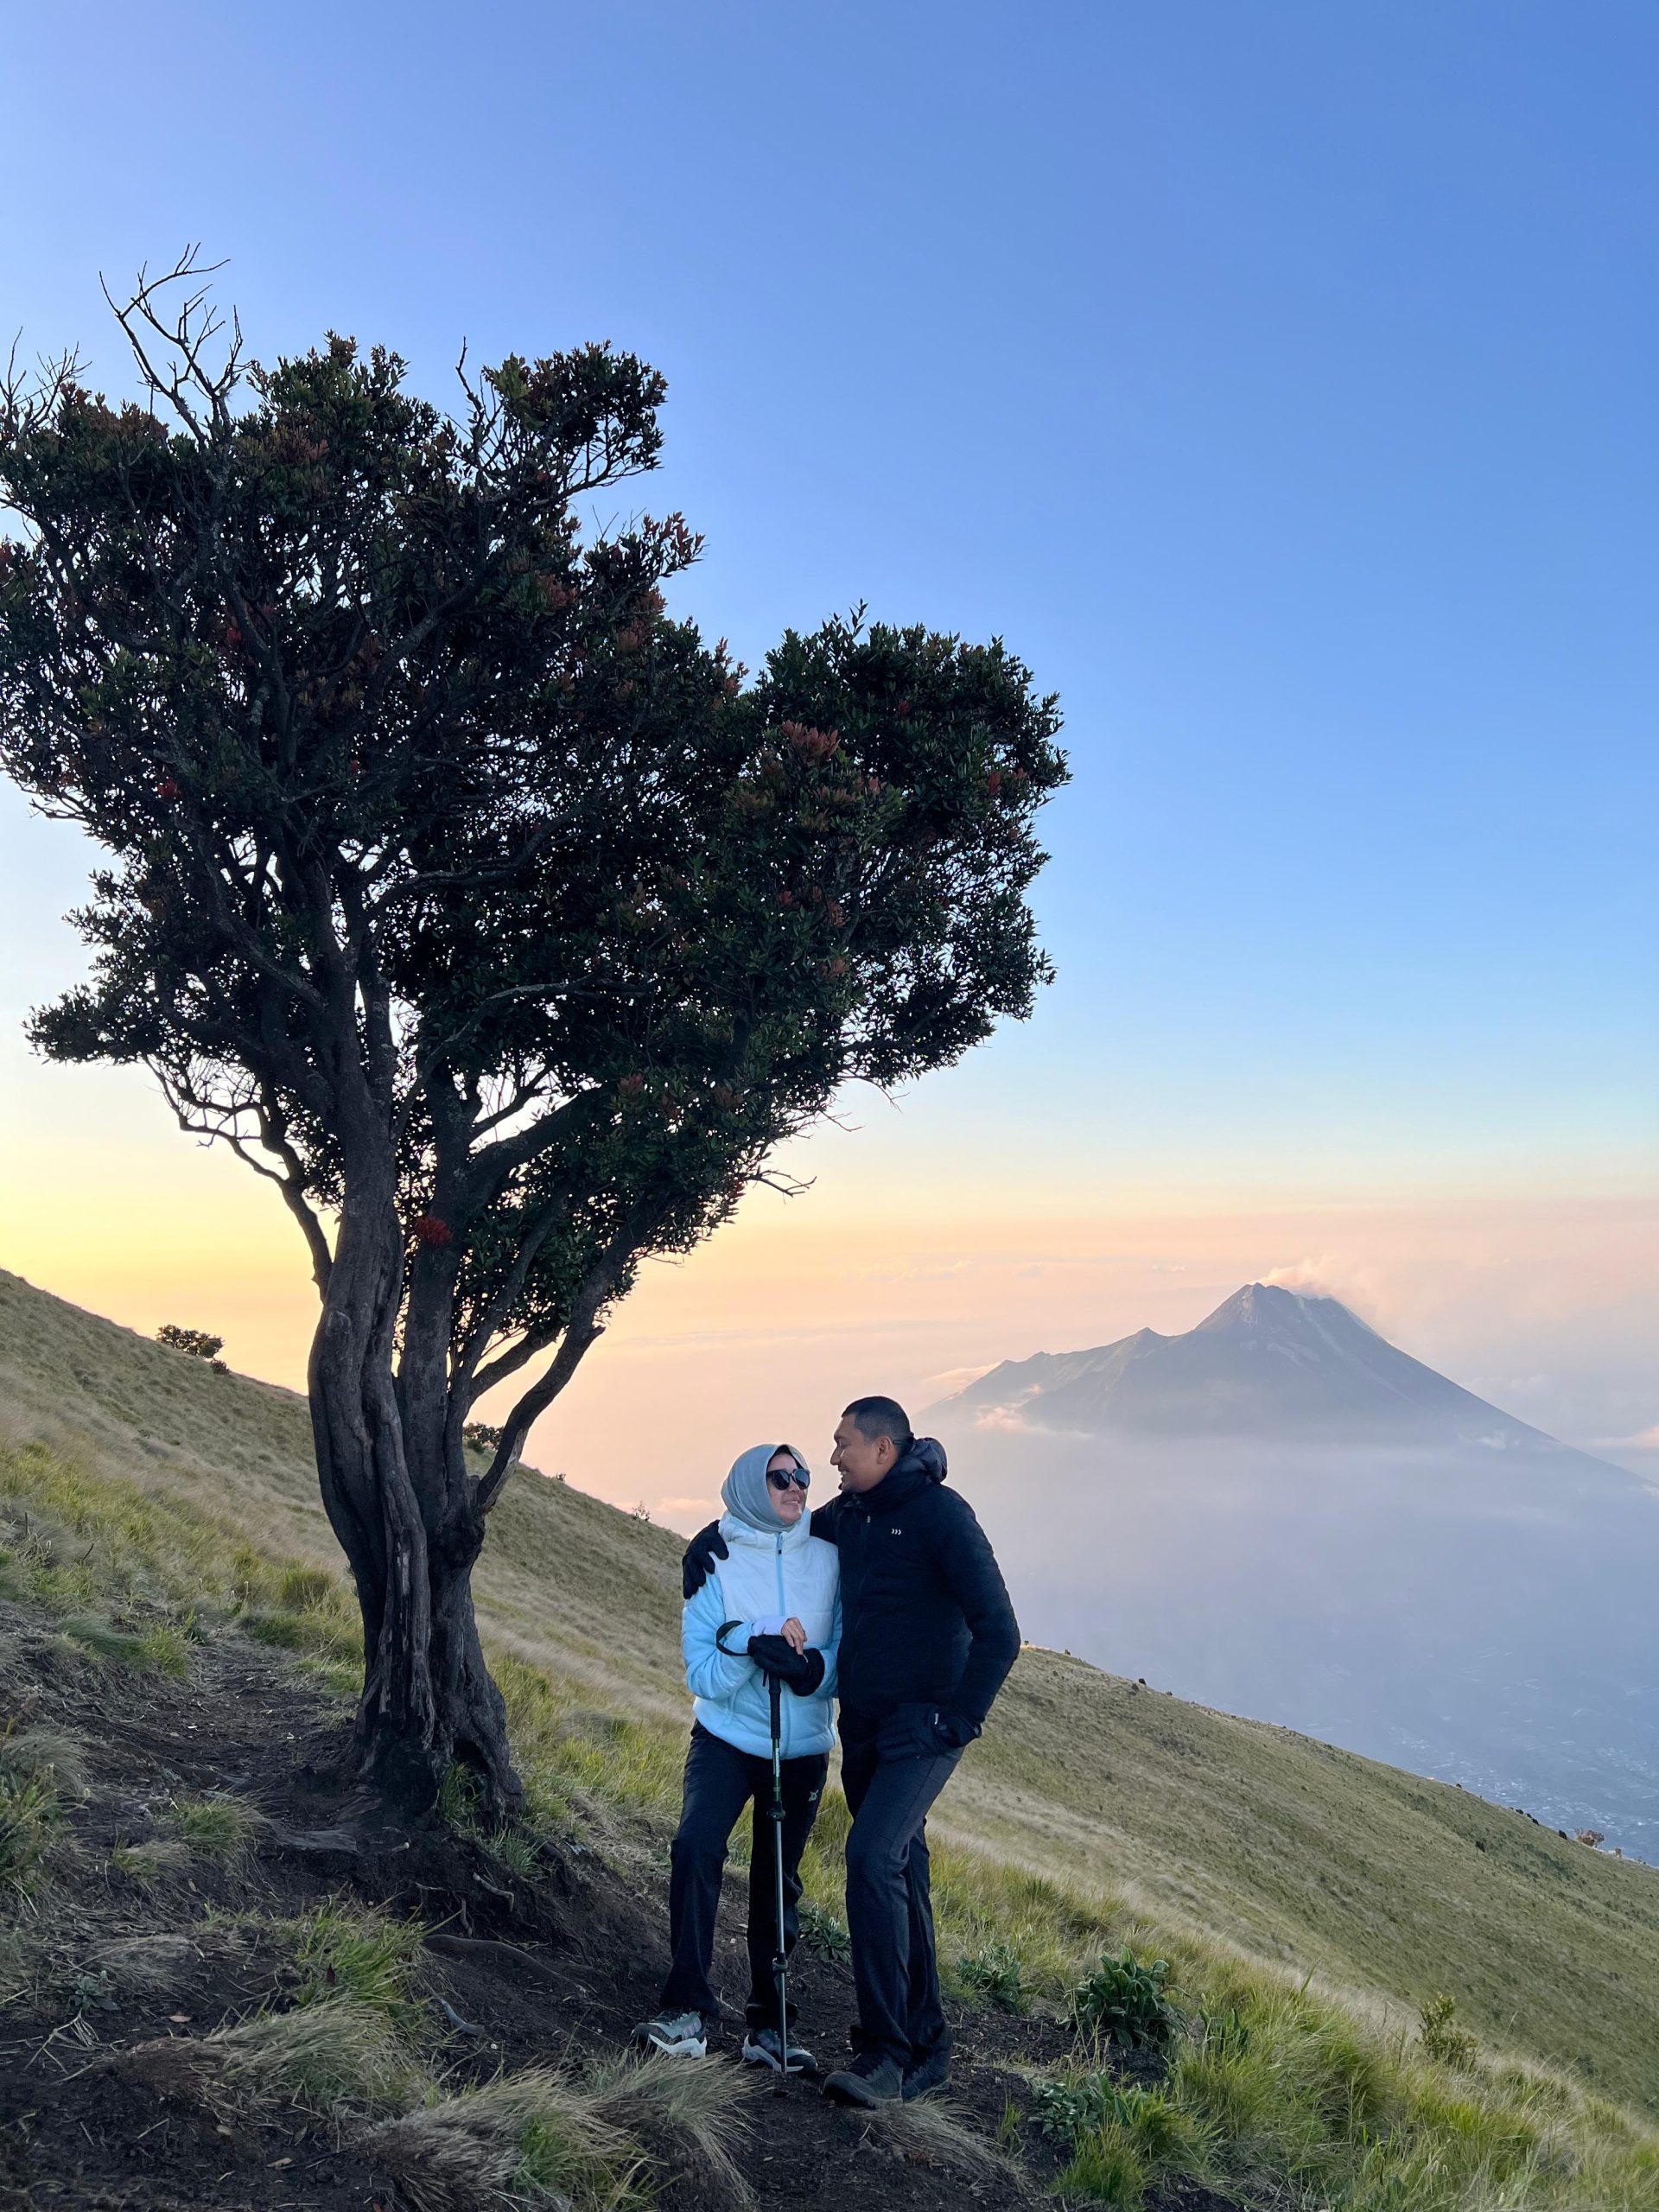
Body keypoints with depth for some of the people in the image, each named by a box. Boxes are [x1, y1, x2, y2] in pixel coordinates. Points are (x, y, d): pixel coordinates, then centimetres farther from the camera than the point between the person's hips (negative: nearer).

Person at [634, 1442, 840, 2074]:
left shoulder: (828, 1558, -4)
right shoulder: (716, 1565, -7)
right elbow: (701, 1674, -11)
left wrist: (812, 1667, -26)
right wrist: (752, 1646, -28)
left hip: (803, 1749, 2)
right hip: (727, 1738, -2)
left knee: (778, 1881, 8)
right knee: (695, 1846, -22)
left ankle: (768, 2023, 24)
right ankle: (688, 2008, -11)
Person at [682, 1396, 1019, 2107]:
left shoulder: (941, 1514, -15)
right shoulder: (847, 1516, 7)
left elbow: (999, 1632, -16)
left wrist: (958, 1721, -15)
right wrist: (710, 1539, 4)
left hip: (922, 1728, -7)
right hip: (863, 1728, 7)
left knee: (872, 1859, -21)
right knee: (899, 1877, 13)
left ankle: (884, 2053, -13)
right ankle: (926, 2048, 25)